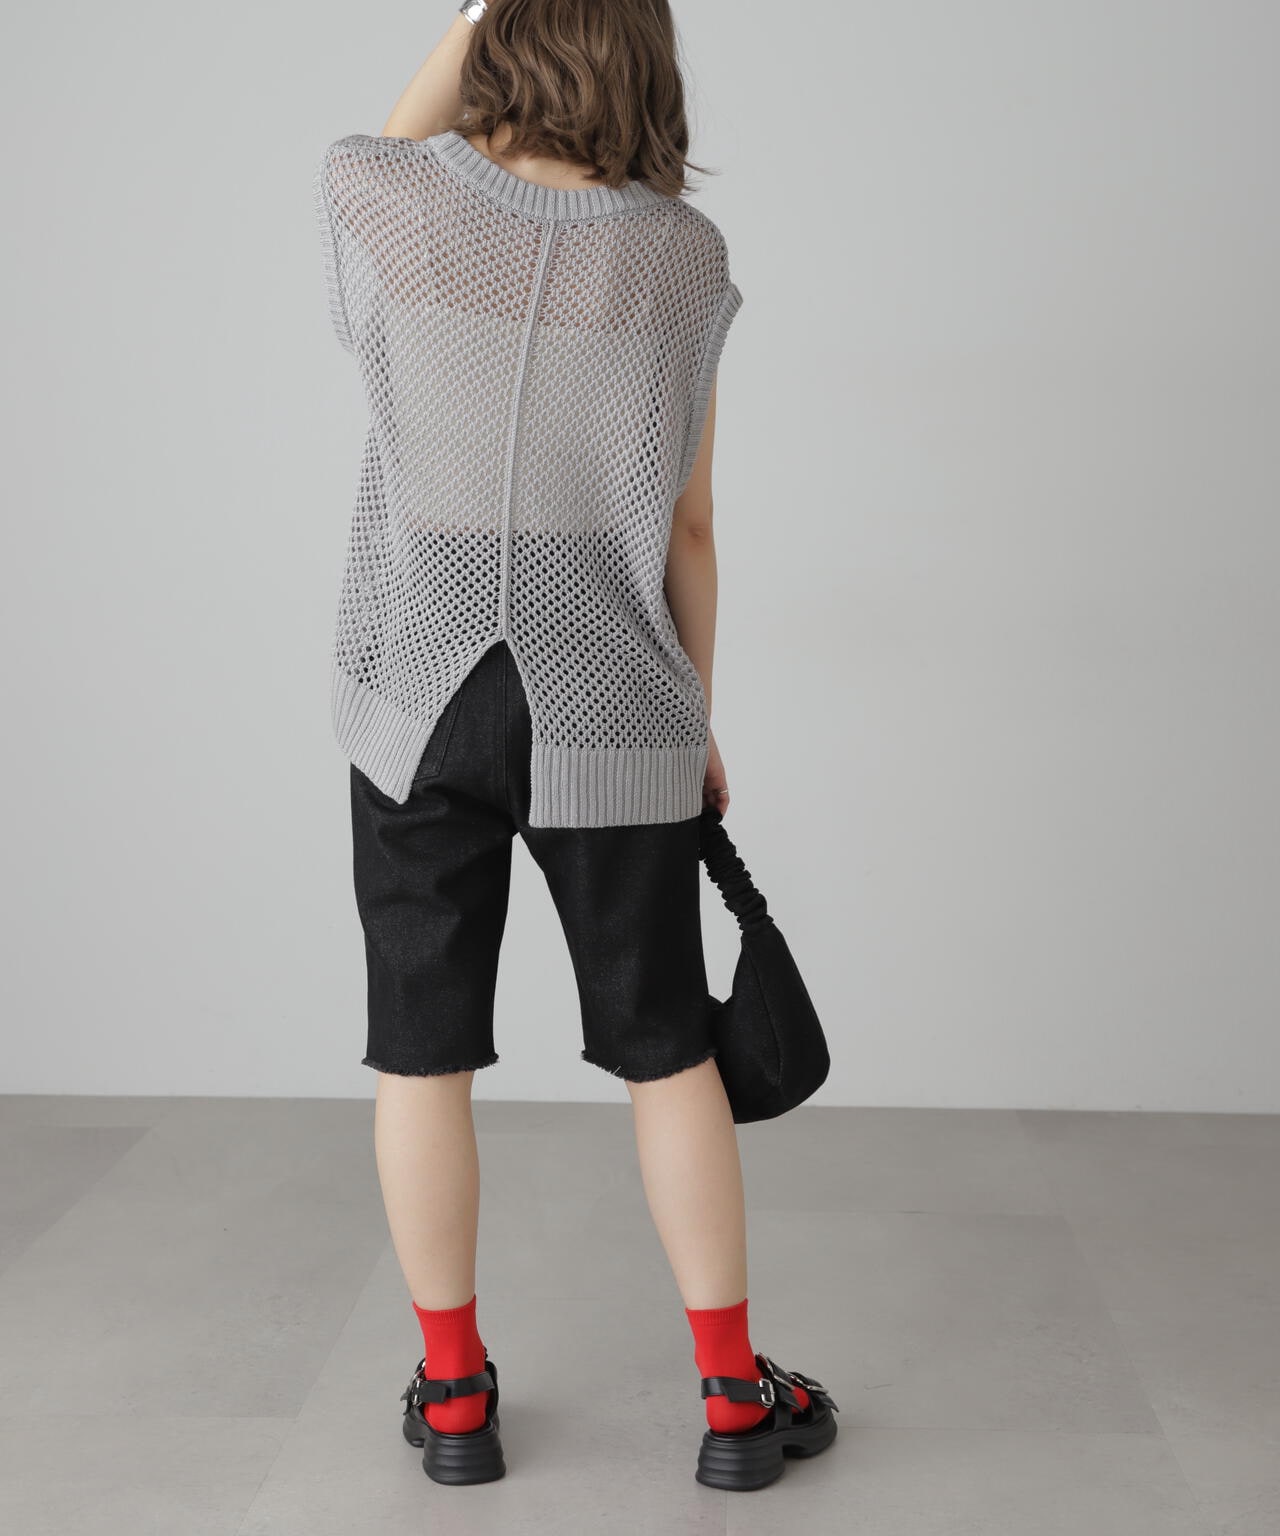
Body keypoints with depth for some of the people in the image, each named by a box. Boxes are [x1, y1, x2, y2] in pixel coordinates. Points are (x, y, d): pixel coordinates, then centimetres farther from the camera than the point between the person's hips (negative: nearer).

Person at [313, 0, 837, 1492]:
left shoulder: (386, 204, -7)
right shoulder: (682, 260, -4)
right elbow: (686, 527, -1)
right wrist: (692, 722, 10)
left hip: (417, 700, 0)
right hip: (610, 713, 0)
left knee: (423, 1051, 10)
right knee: (667, 1051, 11)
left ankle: (454, 1393, 22)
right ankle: (733, 1396, 20)